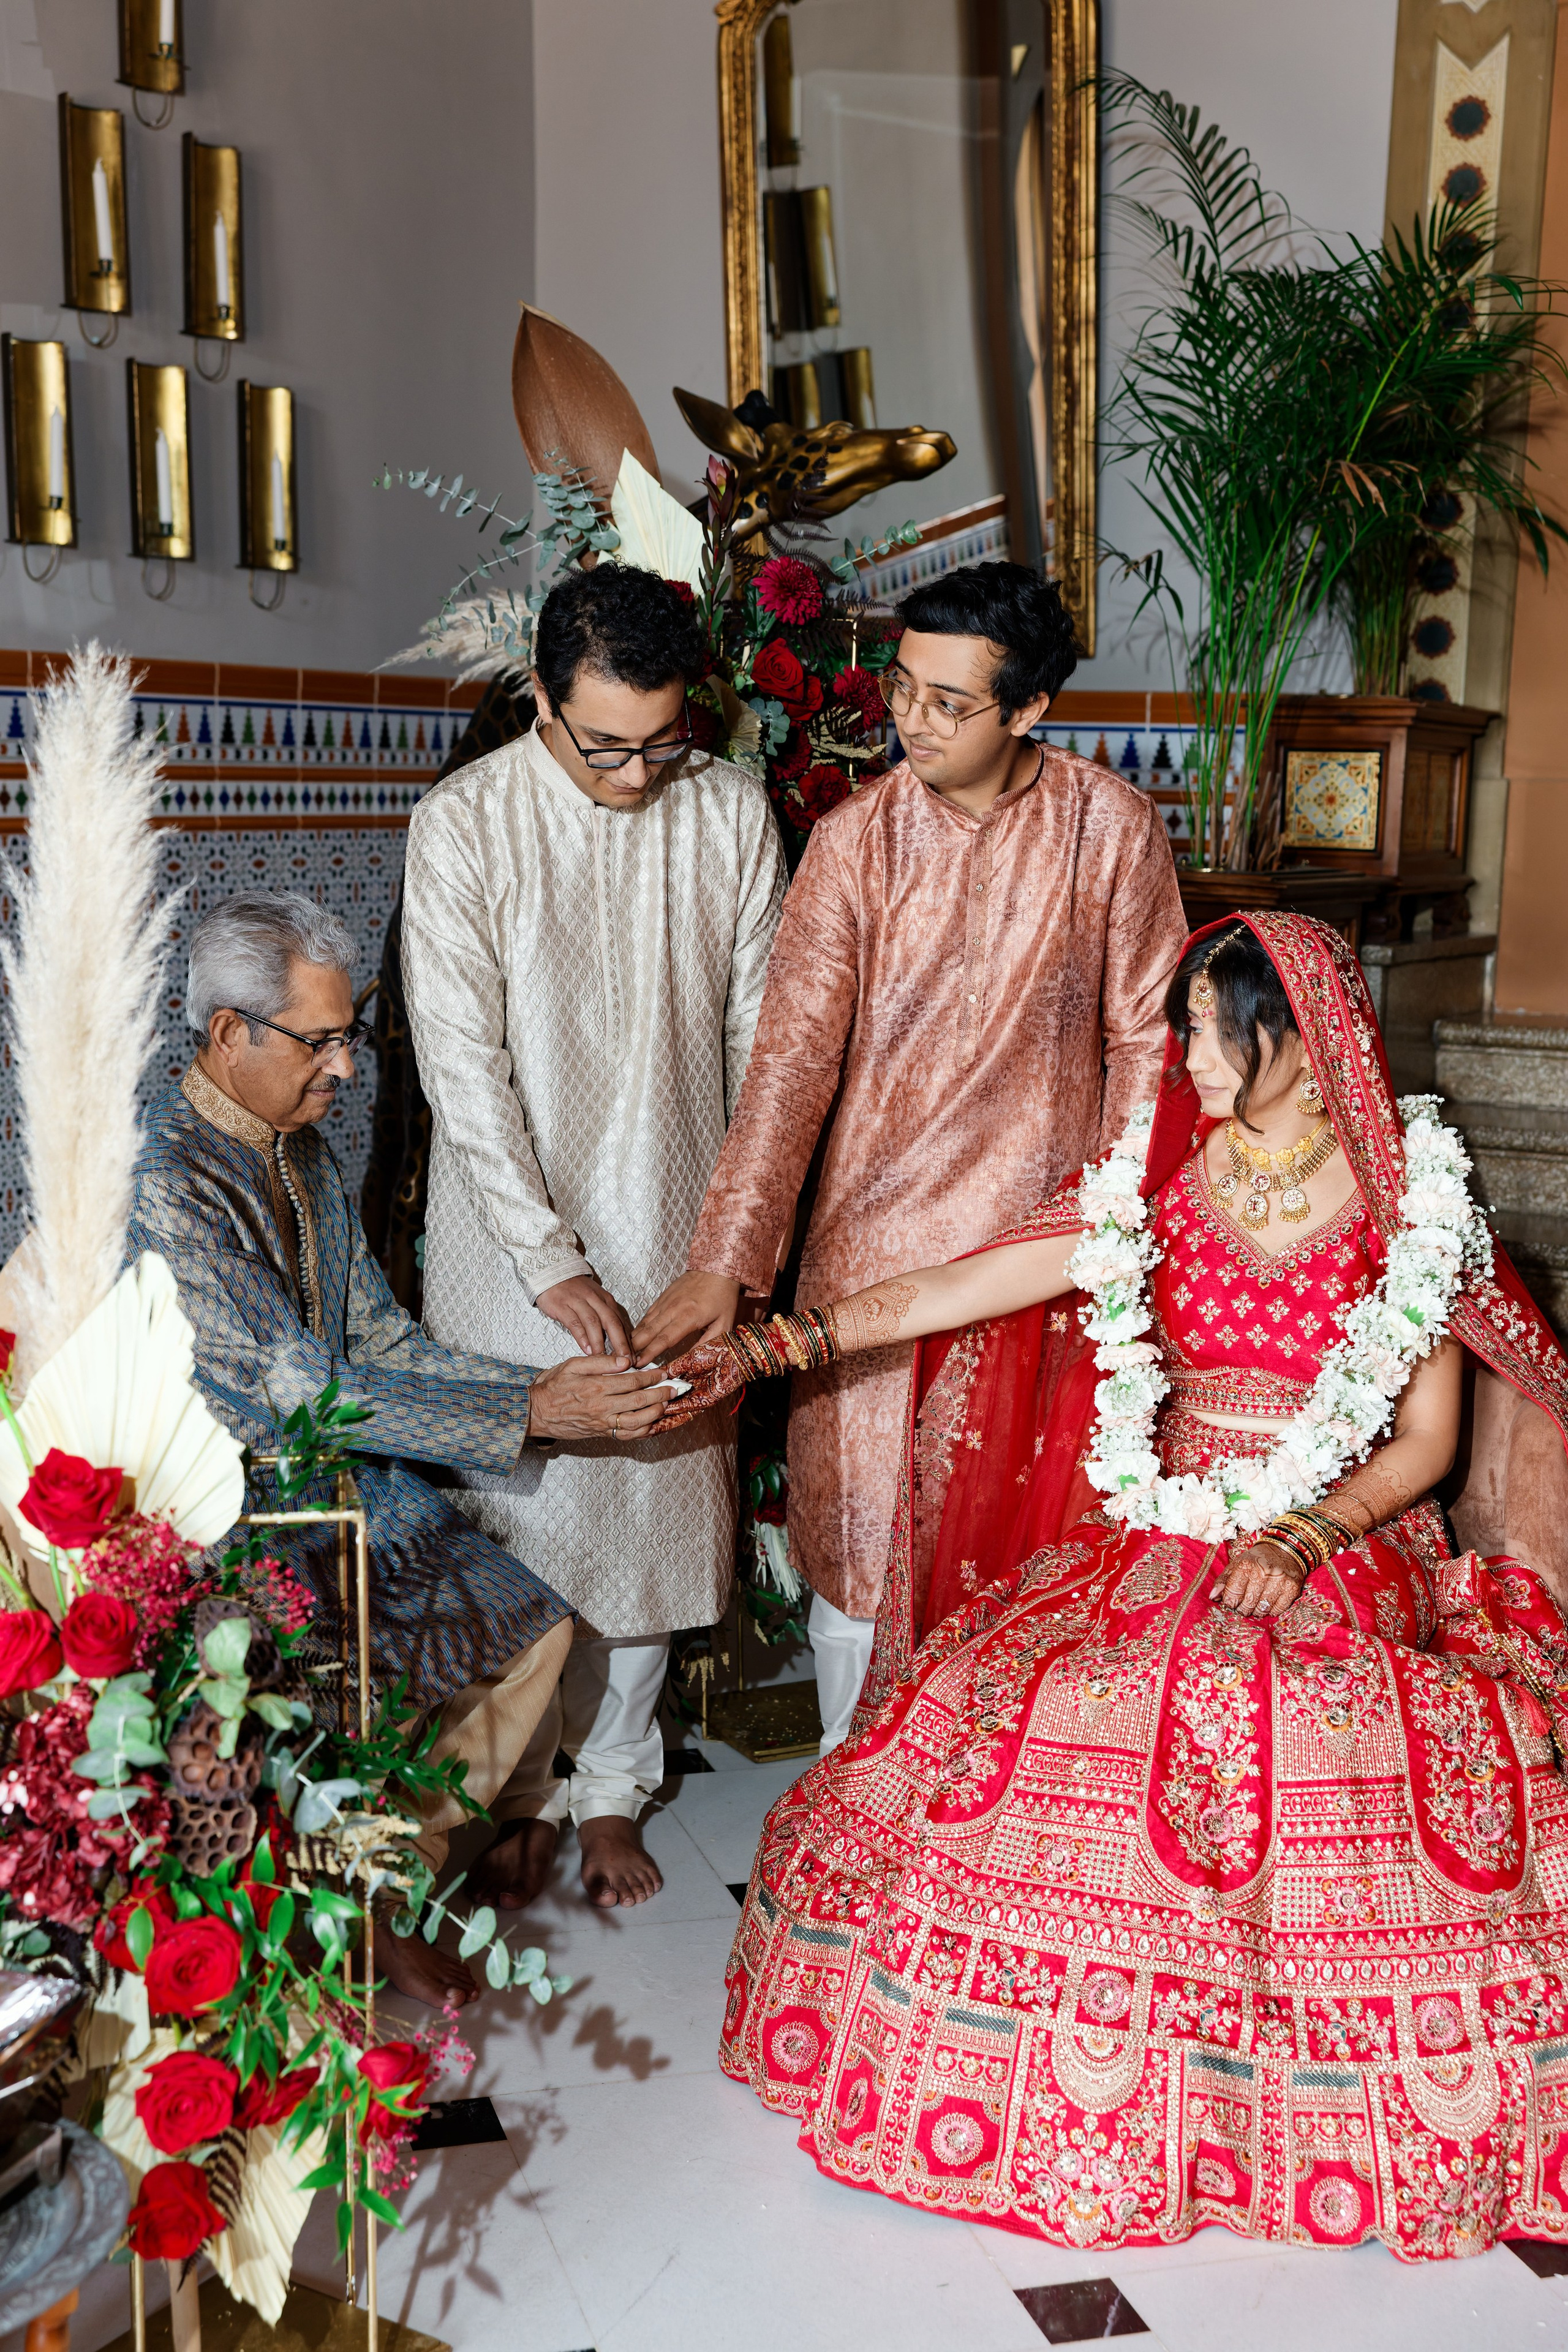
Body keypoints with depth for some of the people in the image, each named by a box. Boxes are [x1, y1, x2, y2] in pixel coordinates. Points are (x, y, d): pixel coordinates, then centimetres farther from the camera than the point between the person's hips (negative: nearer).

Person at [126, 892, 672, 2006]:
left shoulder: (304, 1148, 7)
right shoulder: (164, 1182, -22)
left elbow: (380, 1340, 8)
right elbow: (306, 1401, -25)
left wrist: (543, 1386, -7)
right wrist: (535, 1416, -25)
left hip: (339, 1486, 8)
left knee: (533, 1627, 0)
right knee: (396, 1684, -24)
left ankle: (419, 1851, 18)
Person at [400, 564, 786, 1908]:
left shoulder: (731, 811, -2)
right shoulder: (464, 826, -11)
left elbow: (760, 1037, 4)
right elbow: (462, 1067, -13)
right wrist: (549, 1261, -16)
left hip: (676, 1239, 3)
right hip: (515, 1241, -2)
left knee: (660, 1506, 9)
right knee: (519, 1513, 6)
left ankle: (612, 1785, 27)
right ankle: (521, 1785, 26)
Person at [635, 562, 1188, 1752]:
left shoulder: (1113, 828, -5)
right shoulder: (856, 840, -7)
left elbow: (1144, 1036, 2)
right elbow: (794, 1054, -12)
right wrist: (726, 1258, -18)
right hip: (879, 1235, 0)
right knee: (861, 1522, 7)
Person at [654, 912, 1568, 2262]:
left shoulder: (1409, 1203, -2)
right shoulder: (1157, 1186, 6)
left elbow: (1427, 1444, 1)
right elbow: (952, 1291, 4)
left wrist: (1300, 1542, -15)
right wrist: (773, 1343, -4)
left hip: (1344, 1553, -2)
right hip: (1160, 1540, 3)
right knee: (1006, 1735, -18)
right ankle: (1084, 2102, -2)